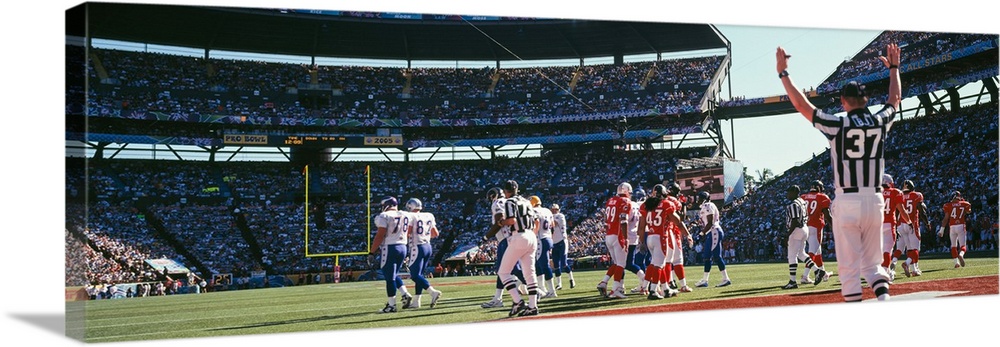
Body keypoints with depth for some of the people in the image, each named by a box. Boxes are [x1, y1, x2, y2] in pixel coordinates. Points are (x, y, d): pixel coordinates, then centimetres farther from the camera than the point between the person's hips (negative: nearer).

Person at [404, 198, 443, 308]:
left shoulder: (411, 217, -9)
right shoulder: (429, 216, 10)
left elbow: (407, 234, -14)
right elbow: (435, 234, 15)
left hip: (417, 247, -7)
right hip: (428, 247, 7)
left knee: (415, 275, -6)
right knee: (419, 274, 13)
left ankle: (433, 292, -24)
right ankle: (416, 302, 13)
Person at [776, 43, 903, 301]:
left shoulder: (838, 125, -7)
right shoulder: (880, 122, 4)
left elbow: (801, 104, -3)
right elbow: (895, 99, 25)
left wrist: (783, 73, 5)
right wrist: (894, 68, 39)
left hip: (847, 203, -4)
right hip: (875, 201, 4)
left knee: (849, 268, 1)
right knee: (872, 264, 15)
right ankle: (885, 300, -6)